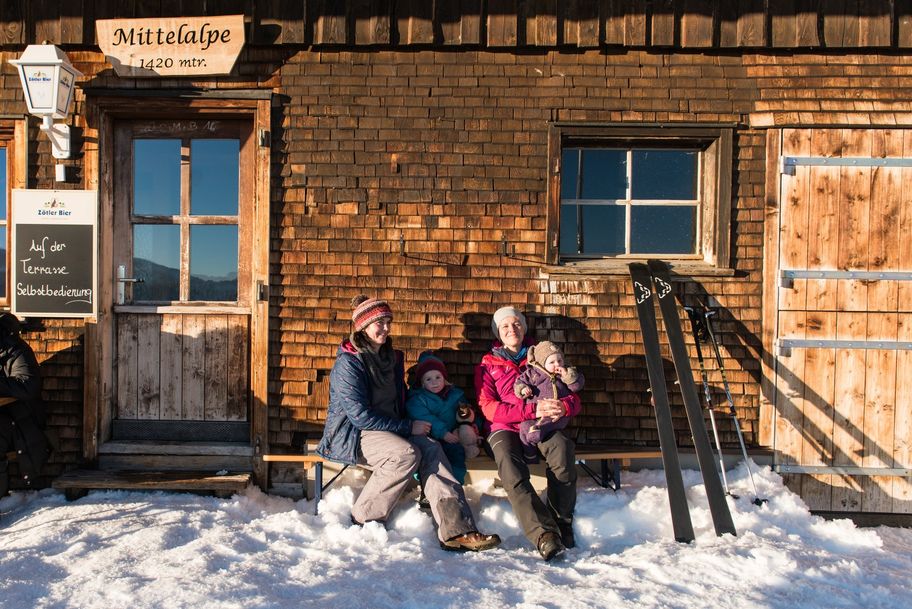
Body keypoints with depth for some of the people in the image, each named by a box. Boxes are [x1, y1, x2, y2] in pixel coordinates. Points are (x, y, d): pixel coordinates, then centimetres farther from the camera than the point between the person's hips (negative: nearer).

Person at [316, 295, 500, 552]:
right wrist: (408, 427, -18)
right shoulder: (348, 363, -13)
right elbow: (360, 415, -20)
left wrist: (414, 423, 3)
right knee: (406, 454, -31)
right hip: (350, 433, -7)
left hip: (387, 429, 7)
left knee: (431, 448, -20)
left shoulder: (391, 357, 13)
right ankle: (363, 522, -15)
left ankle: (456, 530, -30)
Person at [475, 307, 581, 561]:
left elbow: (573, 397, 14)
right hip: (505, 428, -1)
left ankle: (562, 521, -20)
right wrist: (532, 409, -15)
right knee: (510, 466, -35)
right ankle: (544, 534, -38)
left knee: (563, 447, -33)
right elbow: (488, 407, -2)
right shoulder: (488, 364, 15)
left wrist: (564, 406, -13)